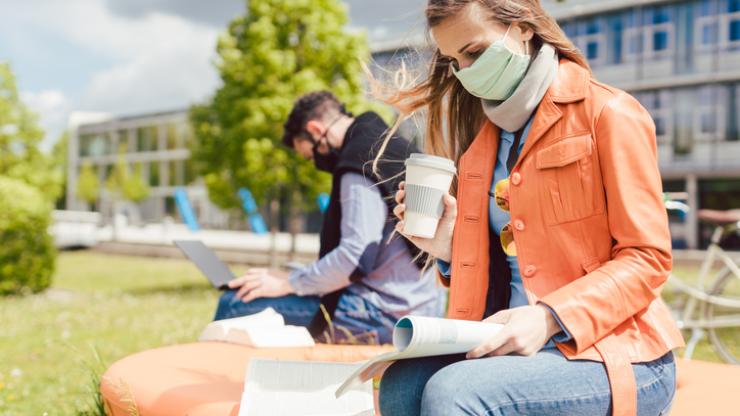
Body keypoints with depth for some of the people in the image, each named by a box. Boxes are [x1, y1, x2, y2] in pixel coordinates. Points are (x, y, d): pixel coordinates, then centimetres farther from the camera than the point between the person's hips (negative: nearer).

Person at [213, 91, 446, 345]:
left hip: (386, 315, -11)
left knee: (234, 304, -11)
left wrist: (288, 283, -12)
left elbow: (356, 256, -23)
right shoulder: (389, 146, 16)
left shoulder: (361, 162, -14)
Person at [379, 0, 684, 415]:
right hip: (515, 345, 6)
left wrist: (549, 318, -20)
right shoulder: (484, 134, 14)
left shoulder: (607, 113, -5)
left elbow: (647, 258, -9)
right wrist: (450, 246, -1)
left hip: (617, 358, -6)